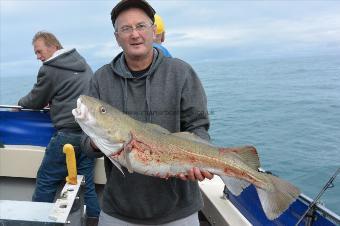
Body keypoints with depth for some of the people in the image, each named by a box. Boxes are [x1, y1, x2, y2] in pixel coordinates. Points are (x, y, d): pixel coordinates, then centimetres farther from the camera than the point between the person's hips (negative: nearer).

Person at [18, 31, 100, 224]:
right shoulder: (82, 62, 17)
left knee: (46, 181, 7)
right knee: (86, 182, 11)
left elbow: (35, 102, 4)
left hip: (69, 133, -7)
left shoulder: (50, 69, -6)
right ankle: (94, 219, 14)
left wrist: (21, 102, 25)